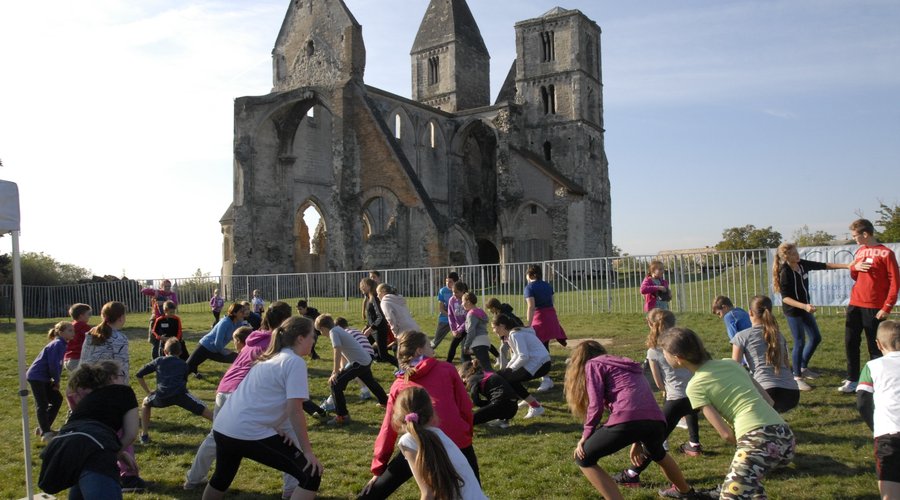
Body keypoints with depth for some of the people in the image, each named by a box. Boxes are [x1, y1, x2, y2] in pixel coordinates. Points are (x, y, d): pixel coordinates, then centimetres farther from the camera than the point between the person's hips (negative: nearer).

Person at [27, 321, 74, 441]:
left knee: (57, 399, 9)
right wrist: (56, 380, -10)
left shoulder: (61, 344, 11)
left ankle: (43, 428, 18)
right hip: (37, 377, -10)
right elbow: (53, 364, -22)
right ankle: (45, 433, -4)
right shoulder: (58, 344, -18)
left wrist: (56, 380, 7)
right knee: (42, 404, -7)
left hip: (43, 378, 10)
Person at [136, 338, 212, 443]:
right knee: (203, 410, 4)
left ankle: (144, 436, 29)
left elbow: (138, 375, 26)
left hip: (162, 397, 1)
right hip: (180, 394, -1)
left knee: (145, 403, 32)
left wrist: (148, 392, 31)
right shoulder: (183, 364, 26)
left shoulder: (158, 361, 26)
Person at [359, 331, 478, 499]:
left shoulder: (398, 384, 13)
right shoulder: (447, 369, 8)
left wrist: (378, 468, 20)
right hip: (456, 441, -1)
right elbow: (465, 407, 6)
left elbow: (388, 428, 14)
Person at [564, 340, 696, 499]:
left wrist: (586, 436, 11)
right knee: (656, 453, 41)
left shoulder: (593, 364, 14)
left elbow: (596, 405, 1)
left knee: (584, 459, 10)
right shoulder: (625, 365, 36)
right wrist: (637, 441, 37)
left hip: (627, 420, -7)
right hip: (656, 421, 7)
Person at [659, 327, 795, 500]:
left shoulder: (695, 386, 0)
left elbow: (726, 434, -4)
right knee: (750, 479, 35)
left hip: (759, 440, -8)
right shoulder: (730, 363, 19)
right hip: (786, 437, 8)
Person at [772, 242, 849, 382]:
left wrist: (847, 266, 3)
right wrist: (804, 306, -33)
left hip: (805, 308, 8)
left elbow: (824, 265, 8)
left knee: (816, 338, 16)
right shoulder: (785, 272, -23)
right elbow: (785, 298, -24)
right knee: (800, 342, -2)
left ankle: (803, 368, 33)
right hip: (793, 311, -8)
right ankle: (797, 377, 14)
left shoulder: (802, 264, -2)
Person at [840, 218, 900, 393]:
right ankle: (852, 380, 15)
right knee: (850, 343, 6)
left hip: (874, 308, -6)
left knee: (875, 347, 2)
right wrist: (854, 268, -2)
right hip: (855, 305, 6)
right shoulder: (860, 251, 11)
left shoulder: (886, 253, -9)